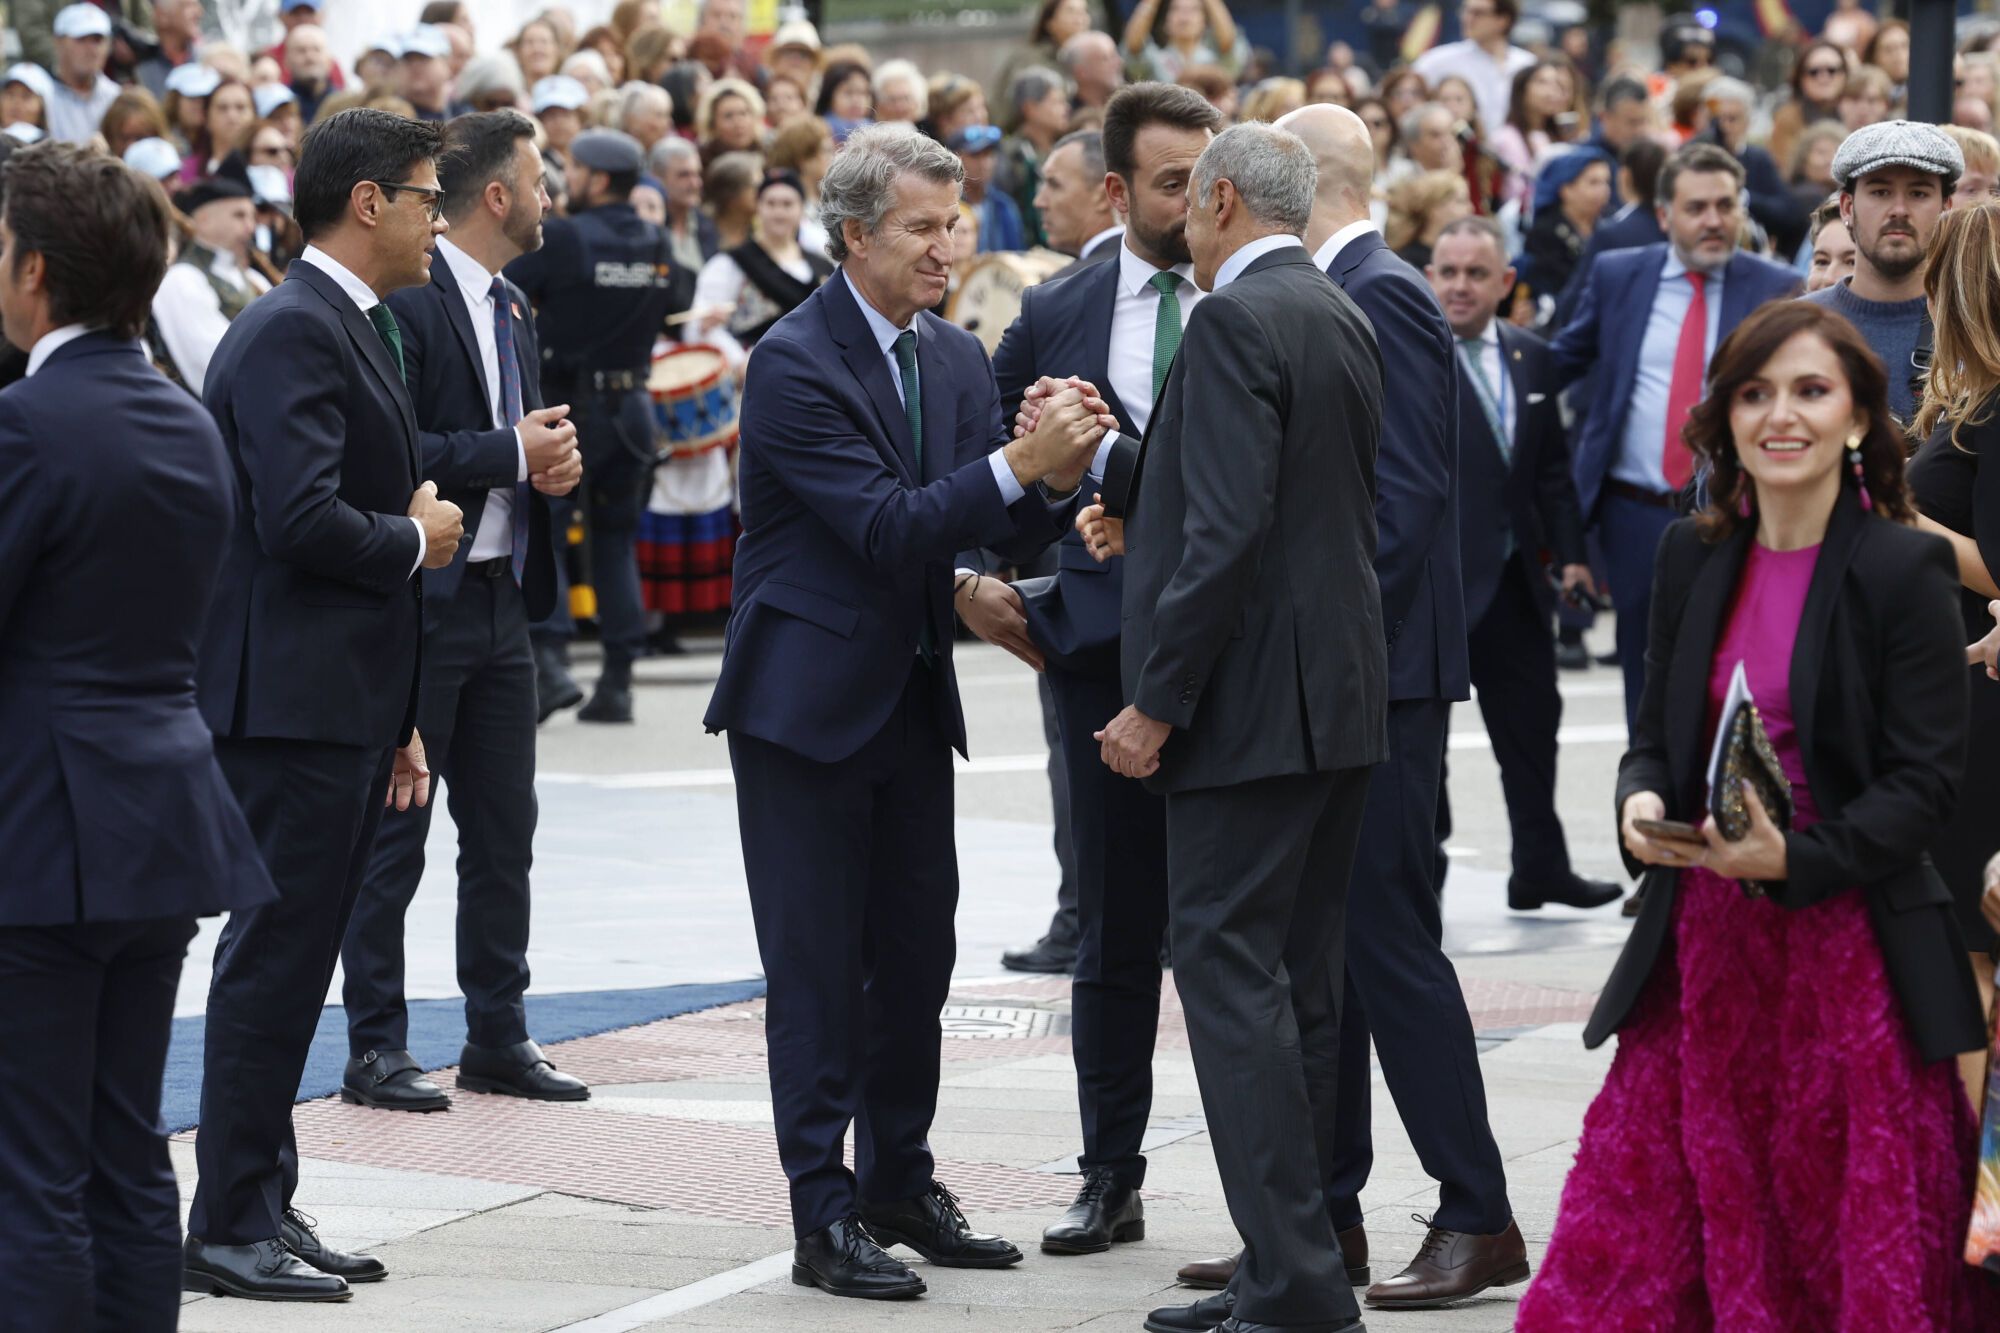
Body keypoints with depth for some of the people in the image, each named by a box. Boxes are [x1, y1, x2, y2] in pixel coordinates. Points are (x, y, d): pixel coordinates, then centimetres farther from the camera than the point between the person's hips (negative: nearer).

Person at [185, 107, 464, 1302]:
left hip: (344, 704, 10)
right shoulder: (293, 332, -15)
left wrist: (397, 719, 21)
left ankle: (266, 1209, 18)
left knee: (295, 962, 13)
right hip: (292, 701, -10)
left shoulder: (355, 330, 18)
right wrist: (417, 540, -8)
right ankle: (230, 1227, 0)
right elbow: (300, 519, -27)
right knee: (274, 962, -5)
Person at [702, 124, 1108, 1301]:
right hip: (809, 703, -7)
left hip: (914, 700, 7)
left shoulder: (957, 359, 8)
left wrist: (1060, 480, -17)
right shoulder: (796, 363, -15)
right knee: (818, 969, -2)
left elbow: (1000, 527, 4)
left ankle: (901, 1183, 24)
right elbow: (885, 527, -22)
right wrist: (1018, 463, -28)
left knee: (918, 957, 12)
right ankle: (824, 1216, 3)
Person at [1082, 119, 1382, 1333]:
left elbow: (1231, 527, -21)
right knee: (1300, 984, 12)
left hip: (1254, 702, -9)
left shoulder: (1237, 323, -14)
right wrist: (1143, 513, 29)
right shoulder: (1343, 321, 15)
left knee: (1231, 973, -9)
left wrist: (1157, 703, -18)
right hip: (1340, 694, 10)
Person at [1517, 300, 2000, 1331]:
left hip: (1849, 944, -5)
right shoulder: (1692, 558, 10)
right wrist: (1642, 803, -7)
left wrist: (1795, 859, -23)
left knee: (1863, 1244, -1)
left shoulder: (1905, 570, -7)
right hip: (1705, 942, 5)